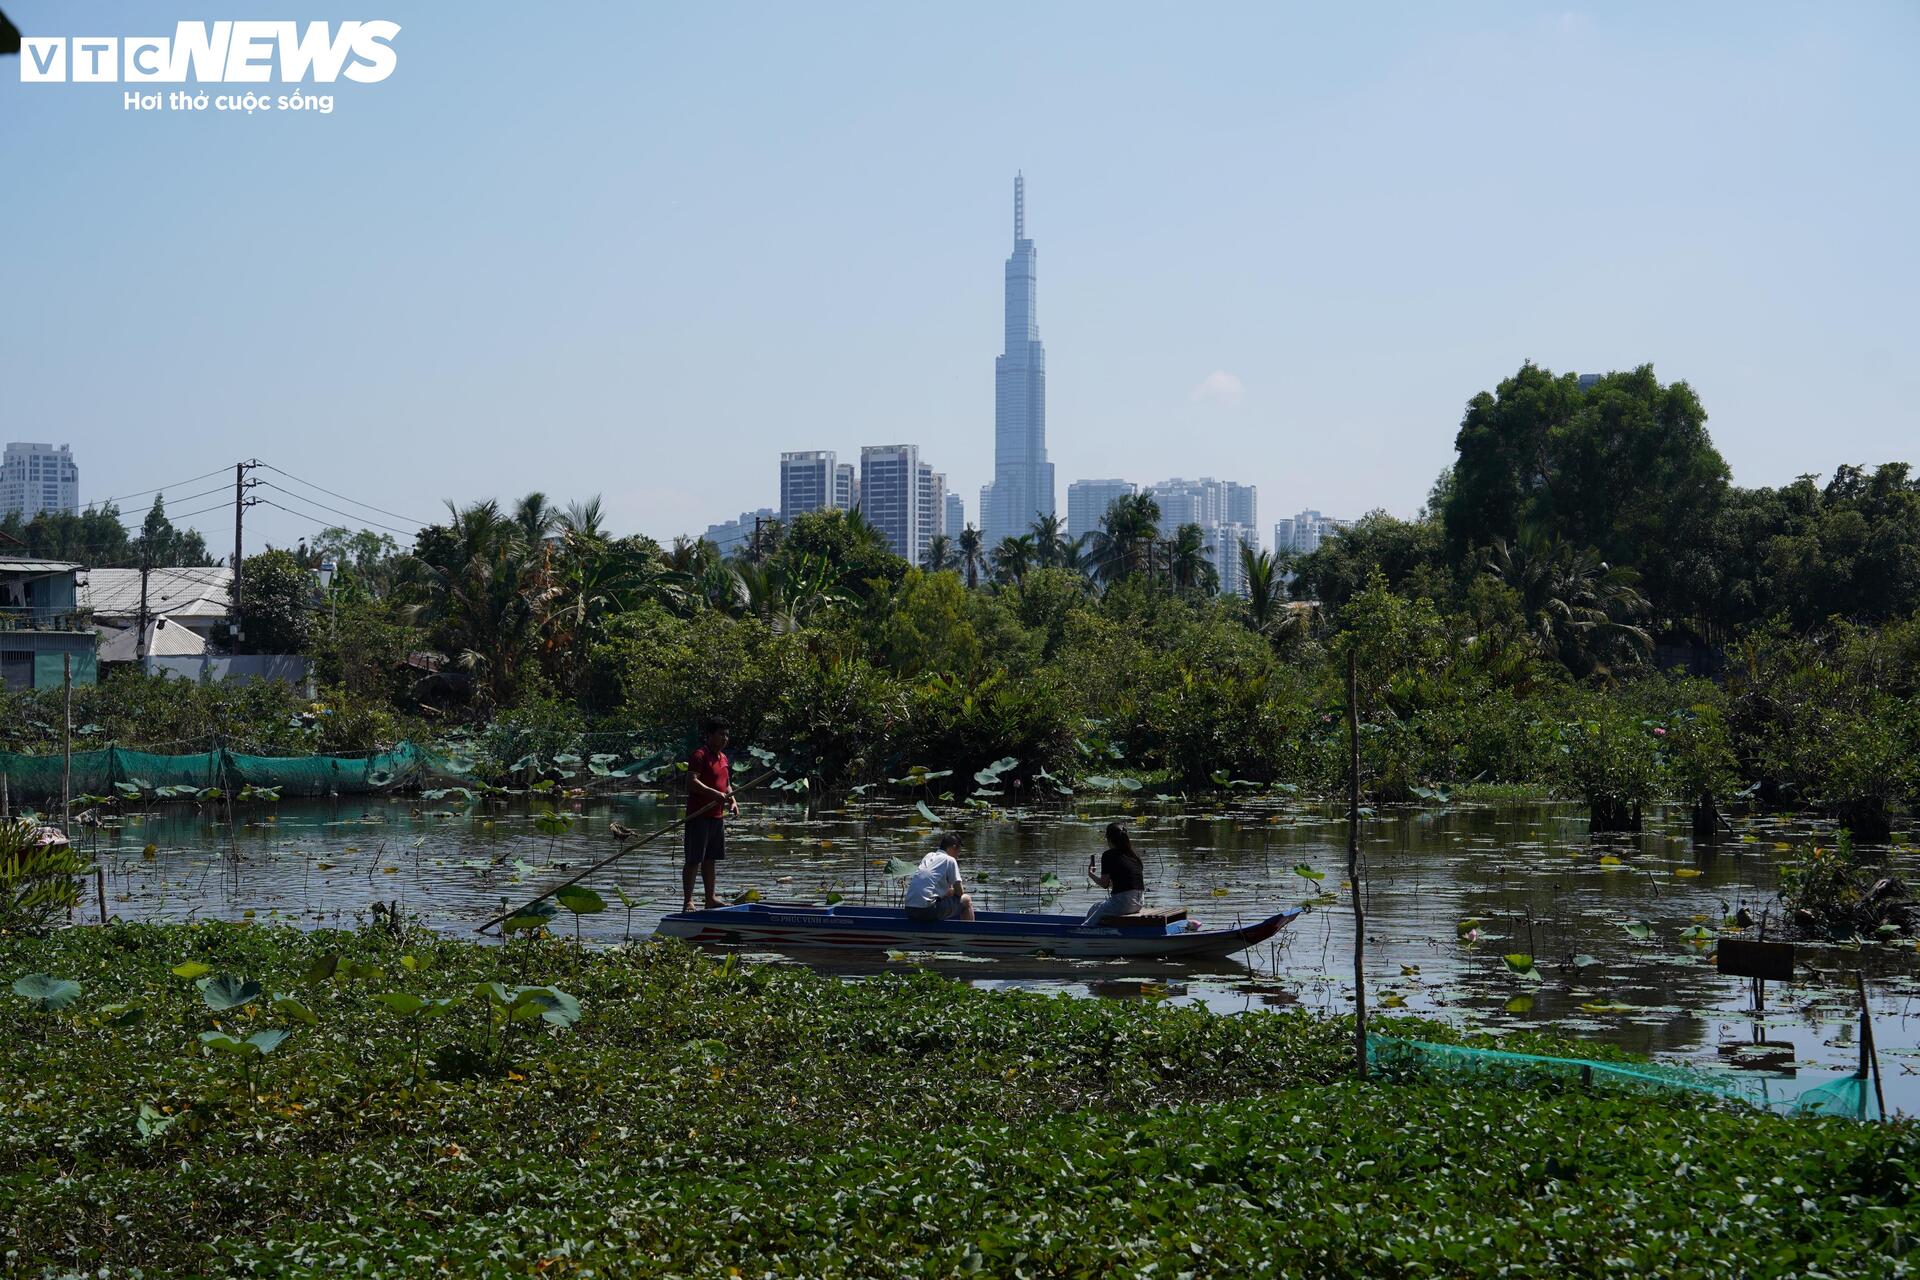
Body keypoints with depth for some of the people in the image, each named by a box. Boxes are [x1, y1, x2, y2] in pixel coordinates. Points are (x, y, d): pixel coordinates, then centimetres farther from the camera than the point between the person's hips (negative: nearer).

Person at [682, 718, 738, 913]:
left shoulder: (723, 757, 17)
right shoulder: (700, 755, -12)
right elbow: (692, 782, -23)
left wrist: (732, 800, 8)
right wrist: (716, 794, -29)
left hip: (717, 815, 9)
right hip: (699, 816, -9)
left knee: (710, 859, 15)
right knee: (694, 860, -6)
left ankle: (710, 899, 22)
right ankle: (687, 902, -5)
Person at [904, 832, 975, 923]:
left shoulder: (928, 856, 21)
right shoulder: (949, 860, 0)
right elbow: (959, 892, 2)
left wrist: (949, 891, 25)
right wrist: (954, 890, 22)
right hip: (927, 910, -8)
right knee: (966, 899, 7)